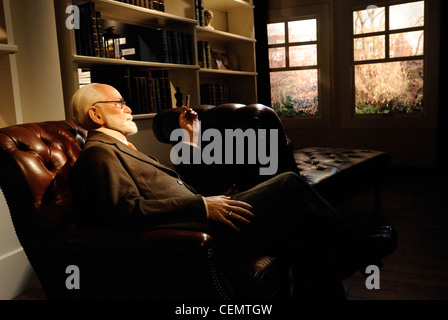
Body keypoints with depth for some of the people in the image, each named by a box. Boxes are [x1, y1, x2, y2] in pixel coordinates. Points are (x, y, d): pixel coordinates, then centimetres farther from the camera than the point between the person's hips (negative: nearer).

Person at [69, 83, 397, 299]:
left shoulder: (121, 150, 24)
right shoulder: (99, 153, -7)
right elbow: (126, 211, -23)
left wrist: (191, 135, 22)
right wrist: (201, 205, -23)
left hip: (199, 226, 10)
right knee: (290, 186, -7)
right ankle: (361, 249, 12)